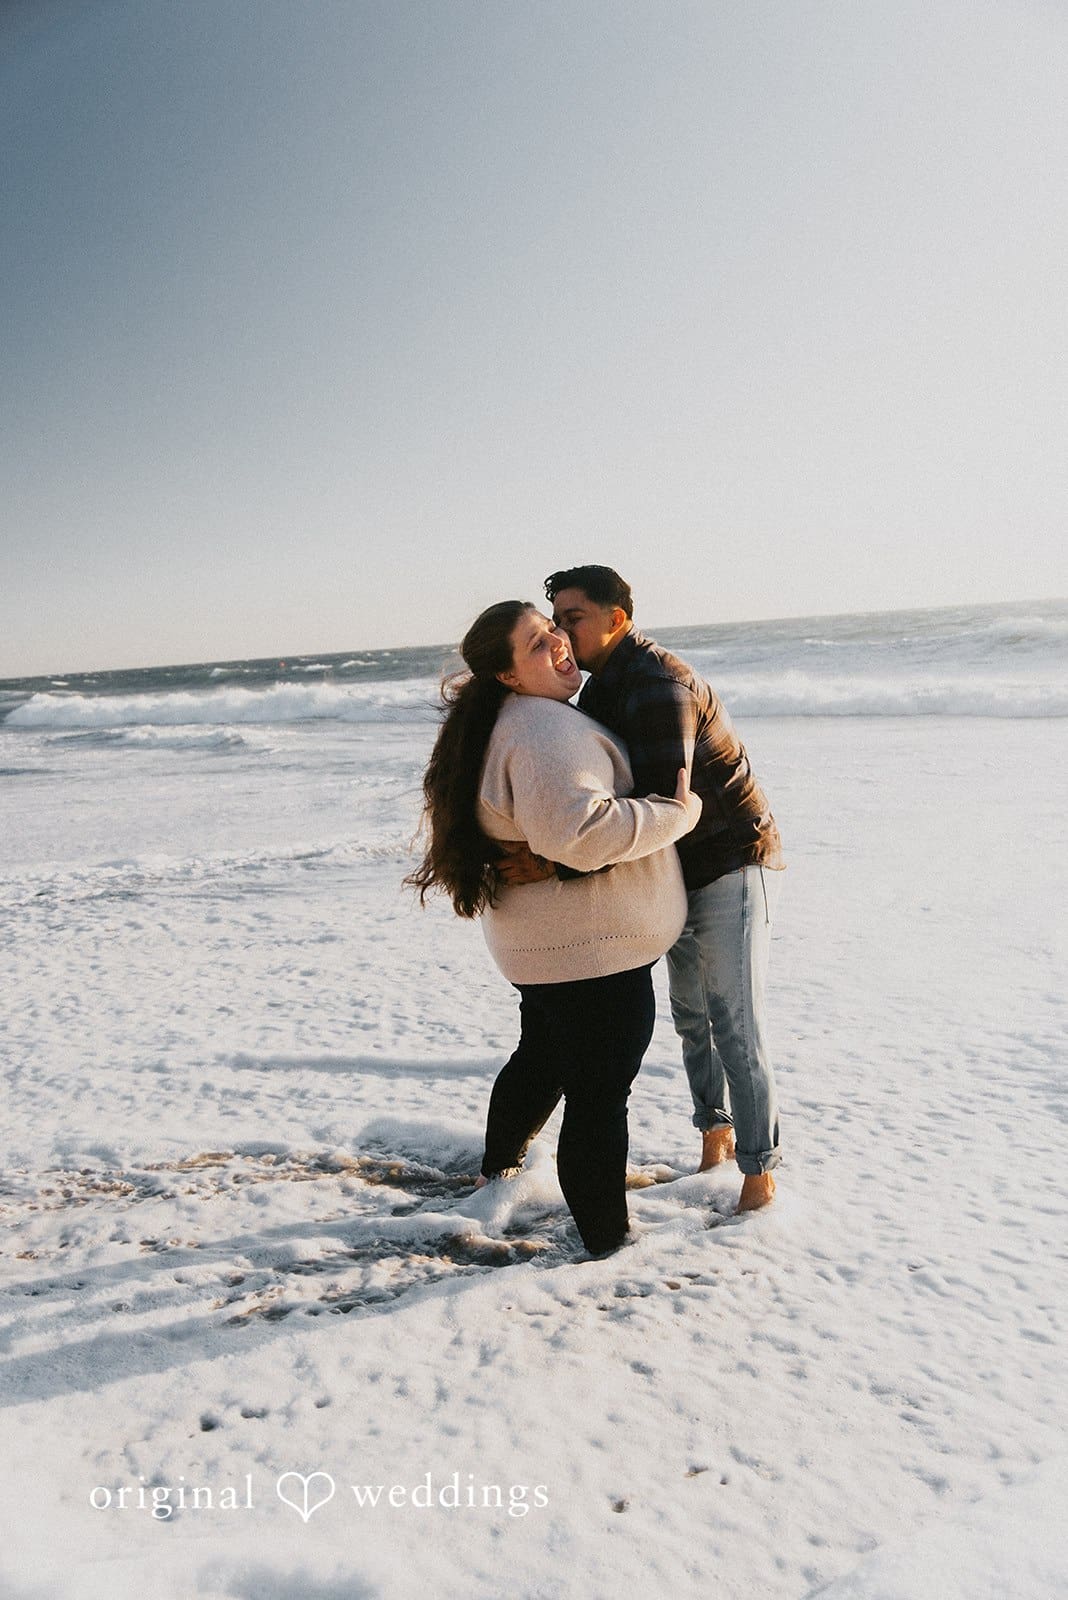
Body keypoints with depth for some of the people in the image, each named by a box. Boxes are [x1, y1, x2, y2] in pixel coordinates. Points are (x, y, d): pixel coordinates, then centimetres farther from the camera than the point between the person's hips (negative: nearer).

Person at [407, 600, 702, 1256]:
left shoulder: (510, 722, 11)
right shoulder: (547, 728, -24)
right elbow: (582, 832, -37)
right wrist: (680, 811, -27)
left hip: (545, 942, 11)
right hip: (593, 945, -11)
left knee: (542, 1059, 29)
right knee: (600, 1094, 3)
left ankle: (498, 1177, 50)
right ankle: (607, 1239, 18)